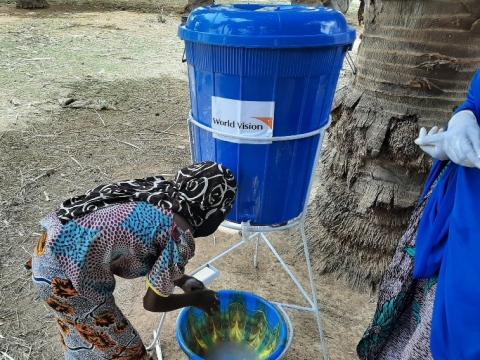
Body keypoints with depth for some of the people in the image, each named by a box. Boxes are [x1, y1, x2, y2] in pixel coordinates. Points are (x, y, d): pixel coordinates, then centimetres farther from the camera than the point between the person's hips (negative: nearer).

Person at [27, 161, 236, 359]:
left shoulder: (158, 194, 4)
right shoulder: (181, 237, -18)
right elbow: (153, 302, -6)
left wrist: (181, 280, 20)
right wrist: (194, 299, 11)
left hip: (51, 247, 8)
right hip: (64, 276, -8)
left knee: (83, 336, 32)